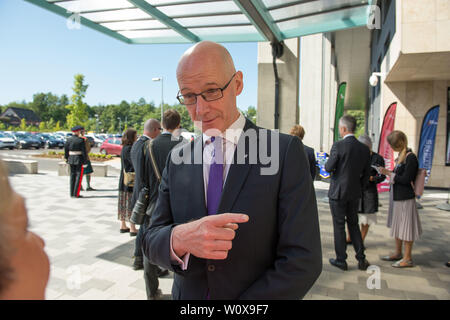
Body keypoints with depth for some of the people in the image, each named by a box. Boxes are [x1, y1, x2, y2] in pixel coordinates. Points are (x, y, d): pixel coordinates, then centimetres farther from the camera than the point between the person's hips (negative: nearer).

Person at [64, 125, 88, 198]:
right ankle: (76, 194, -2)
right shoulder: (81, 140, -12)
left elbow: (66, 150, 6)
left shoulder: (68, 139, 3)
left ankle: (72, 193, 15)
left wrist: (66, 159, 16)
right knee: (79, 176, -1)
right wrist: (85, 162, -9)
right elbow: (84, 151, -13)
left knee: (72, 176, 12)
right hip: (79, 159, -6)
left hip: (71, 159, 6)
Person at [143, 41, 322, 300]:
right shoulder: (178, 159, -3)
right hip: (186, 295, 3)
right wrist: (179, 240, -28)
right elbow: (152, 241, -5)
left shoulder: (286, 151, -16)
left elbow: (303, 261, -19)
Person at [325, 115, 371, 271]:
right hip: (355, 194, 5)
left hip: (338, 193, -5)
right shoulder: (364, 149, 1)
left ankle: (341, 260, 16)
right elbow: (366, 174, 6)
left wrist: (327, 162, 8)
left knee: (339, 226, 6)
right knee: (353, 224, 19)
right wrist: (359, 190, 17)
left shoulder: (338, 145, -16)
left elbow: (329, 168, -14)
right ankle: (361, 259, 21)